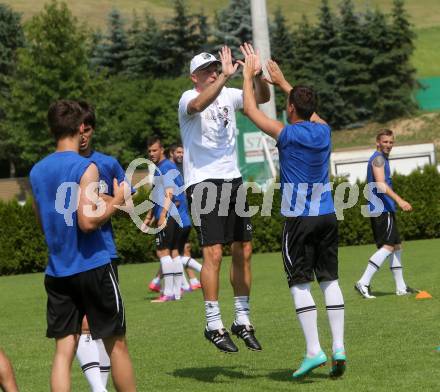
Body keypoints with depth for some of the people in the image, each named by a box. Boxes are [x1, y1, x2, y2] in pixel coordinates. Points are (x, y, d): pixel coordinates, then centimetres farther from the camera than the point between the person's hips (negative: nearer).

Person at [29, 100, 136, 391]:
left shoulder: (37, 172, 9)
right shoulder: (86, 167, -12)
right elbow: (88, 221, -20)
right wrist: (116, 201, -4)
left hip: (56, 272, 6)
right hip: (92, 267, -5)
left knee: (64, 350, 3)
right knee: (116, 344, 7)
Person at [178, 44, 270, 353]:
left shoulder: (228, 95, 10)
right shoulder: (188, 98, -8)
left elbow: (262, 98, 2)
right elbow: (198, 105, -32)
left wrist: (258, 75, -17)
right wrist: (226, 76, -39)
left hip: (233, 180, 6)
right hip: (203, 182, -6)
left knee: (243, 251, 6)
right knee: (213, 252, -12)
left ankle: (243, 320, 15)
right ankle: (214, 325, -7)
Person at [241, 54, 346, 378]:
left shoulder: (288, 134, -10)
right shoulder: (323, 131, 5)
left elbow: (250, 110, 0)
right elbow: (309, 110, 28)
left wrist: (249, 76, 12)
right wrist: (282, 82, 36)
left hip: (299, 218, -5)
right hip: (328, 215, 5)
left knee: (300, 282, -2)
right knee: (330, 279, 8)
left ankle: (314, 350, -9)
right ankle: (339, 348, 3)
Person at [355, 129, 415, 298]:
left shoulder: (382, 158, 22)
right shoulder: (378, 158, -9)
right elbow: (380, 184, -22)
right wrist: (399, 200, -30)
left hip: (385, 210, 11)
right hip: (382, 210, -11)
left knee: (396, 246, 12)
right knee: (388, 246, -15)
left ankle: (401, 287, 15)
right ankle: (363, 283, -21)